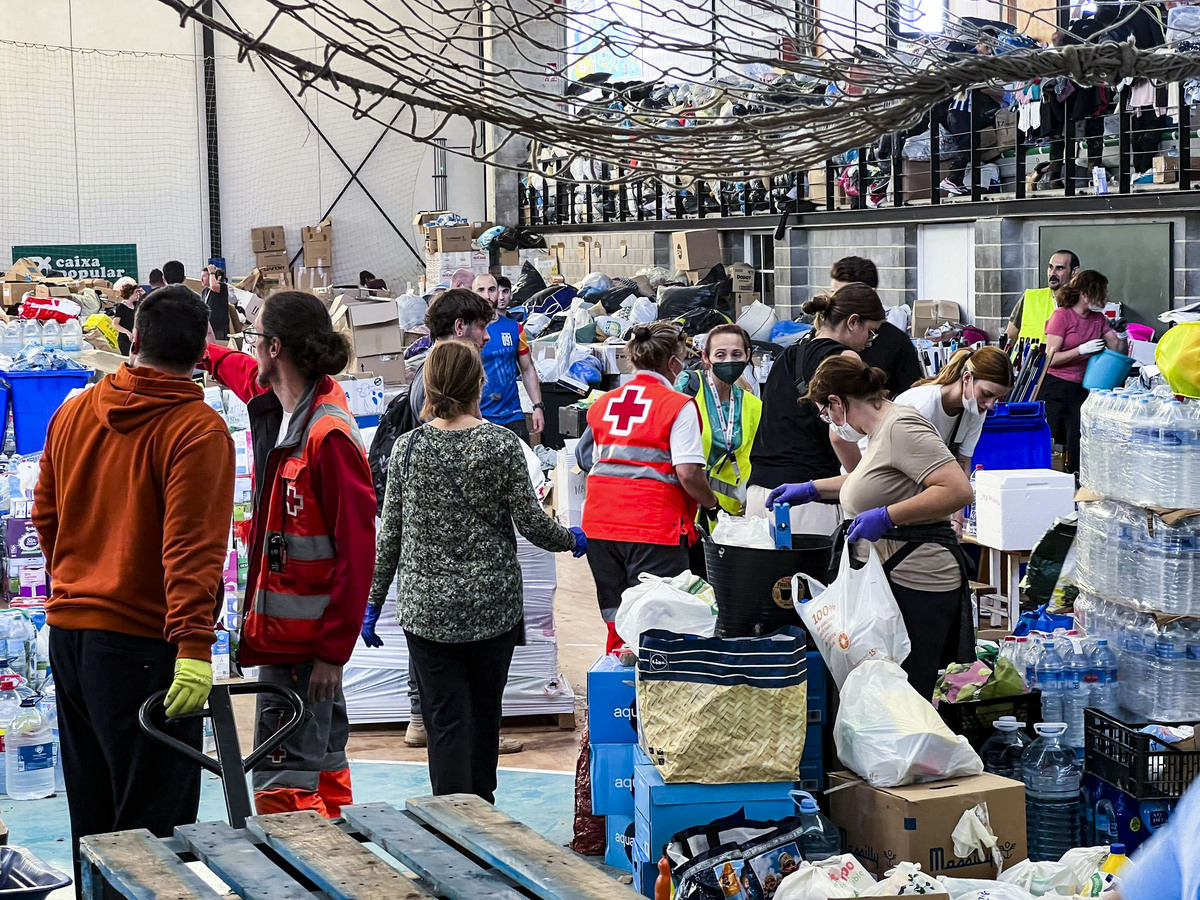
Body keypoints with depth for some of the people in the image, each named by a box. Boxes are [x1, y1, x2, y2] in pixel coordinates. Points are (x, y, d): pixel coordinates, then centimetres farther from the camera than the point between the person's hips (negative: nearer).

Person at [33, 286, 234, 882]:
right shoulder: (198, 430, -14)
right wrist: (195, 646, -26)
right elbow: (193, 547, -22)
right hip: (141, 647, -7)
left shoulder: (72, 413, 6)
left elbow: (45, 516, 15)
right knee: (153, 818, -1)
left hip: (66, 631, 7)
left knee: (92, 807, 18)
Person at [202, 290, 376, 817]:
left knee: (282, 779, -10)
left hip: (304, 640, -10)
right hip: (282, 629, 10)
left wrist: (333, 649, -21)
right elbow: (243, 372, 32)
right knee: (322, 761, 19)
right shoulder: (276, 403, 5)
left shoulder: (329, 436, -21)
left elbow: (356, 549, -21)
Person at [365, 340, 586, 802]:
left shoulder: (408, 447, -4)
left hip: (427, 609, 0)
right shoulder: (502, 444, -7)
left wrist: (373, 601, 8)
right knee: (485, 716, 17)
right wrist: (572, 539, 16)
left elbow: (390, 533, -1)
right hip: (493, 605, 0)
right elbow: (531, 522, -5)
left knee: (446, 722, 1)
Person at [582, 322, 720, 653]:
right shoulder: (678, 406, -6)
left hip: (599, 524, 6)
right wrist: (712, 505, 3)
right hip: (654, 525, -6)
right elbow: (688, 473, -13)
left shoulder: (601, 404, 12)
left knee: (617, 624, 15)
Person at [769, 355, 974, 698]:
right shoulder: (881, 430, 18)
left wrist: (886, 516, -23)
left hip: (918, 585, -10)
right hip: (893, 578, 10)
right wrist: (811, 489, 37)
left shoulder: (901, 426, -13)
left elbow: (958, 490, -23)